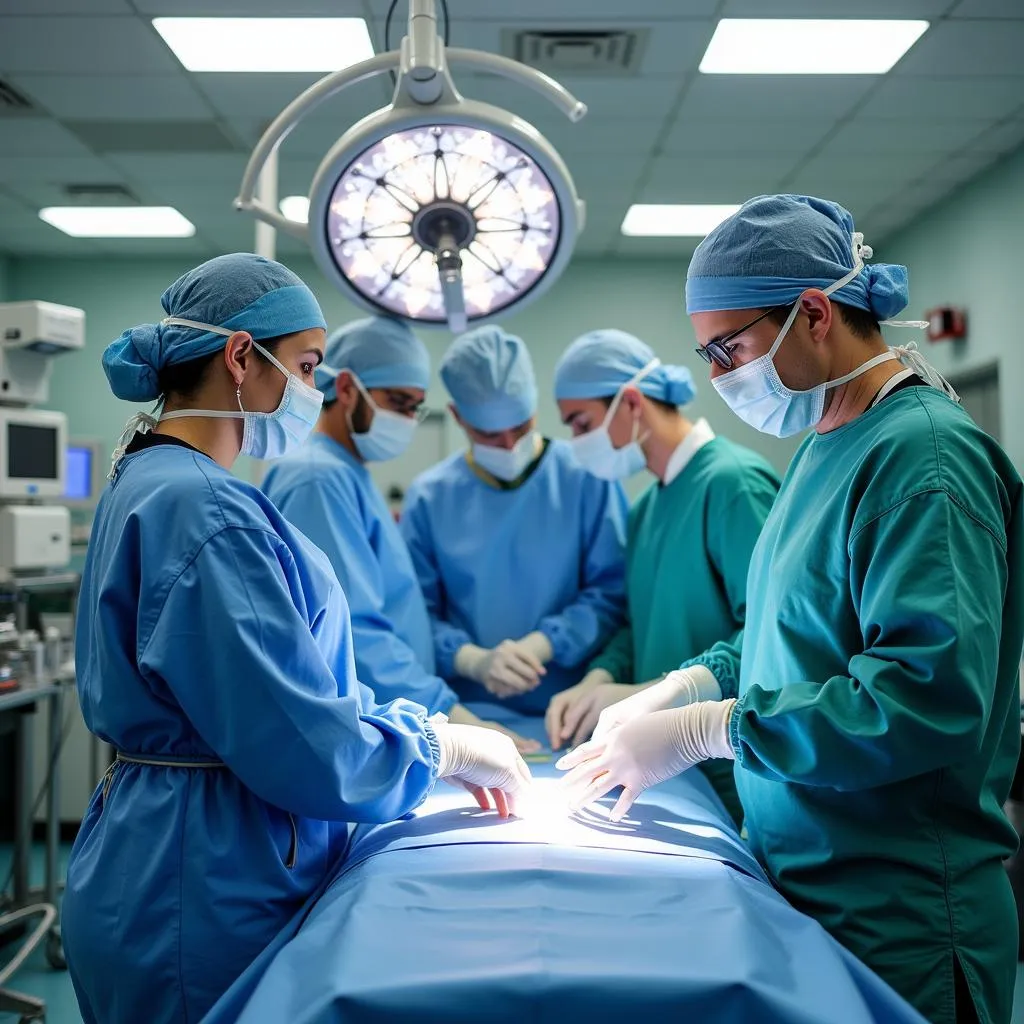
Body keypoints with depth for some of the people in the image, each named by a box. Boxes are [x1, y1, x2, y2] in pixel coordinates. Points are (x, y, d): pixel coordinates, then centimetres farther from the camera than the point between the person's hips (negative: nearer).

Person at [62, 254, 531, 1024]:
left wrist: (430, 728, 7)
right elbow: (300, 742, -25)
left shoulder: (151, 483, 11)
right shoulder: (203, 507, -22)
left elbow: (281, 680, 13)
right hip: (208, 887, -10)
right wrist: (446, 748, -9)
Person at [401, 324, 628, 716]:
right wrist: (473, 661, -15)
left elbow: (613, 590, -1)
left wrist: (537, 646, -13)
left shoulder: (586, 478, 1)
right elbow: (415, 612, 2)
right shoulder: (428, 497, 5)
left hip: (573, 709, -1)